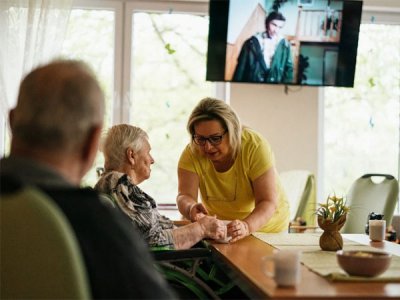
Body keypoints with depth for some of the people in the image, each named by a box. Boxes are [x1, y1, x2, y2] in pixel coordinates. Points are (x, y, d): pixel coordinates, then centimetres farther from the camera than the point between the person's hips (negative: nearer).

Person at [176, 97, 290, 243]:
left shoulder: (255, 146, -22)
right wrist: (191, 208, -44)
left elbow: (268, 202, -26)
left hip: (266, 226, -1)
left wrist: (246, 226, -46)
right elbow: (184, 197, -19)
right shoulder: (191, 153, -14)